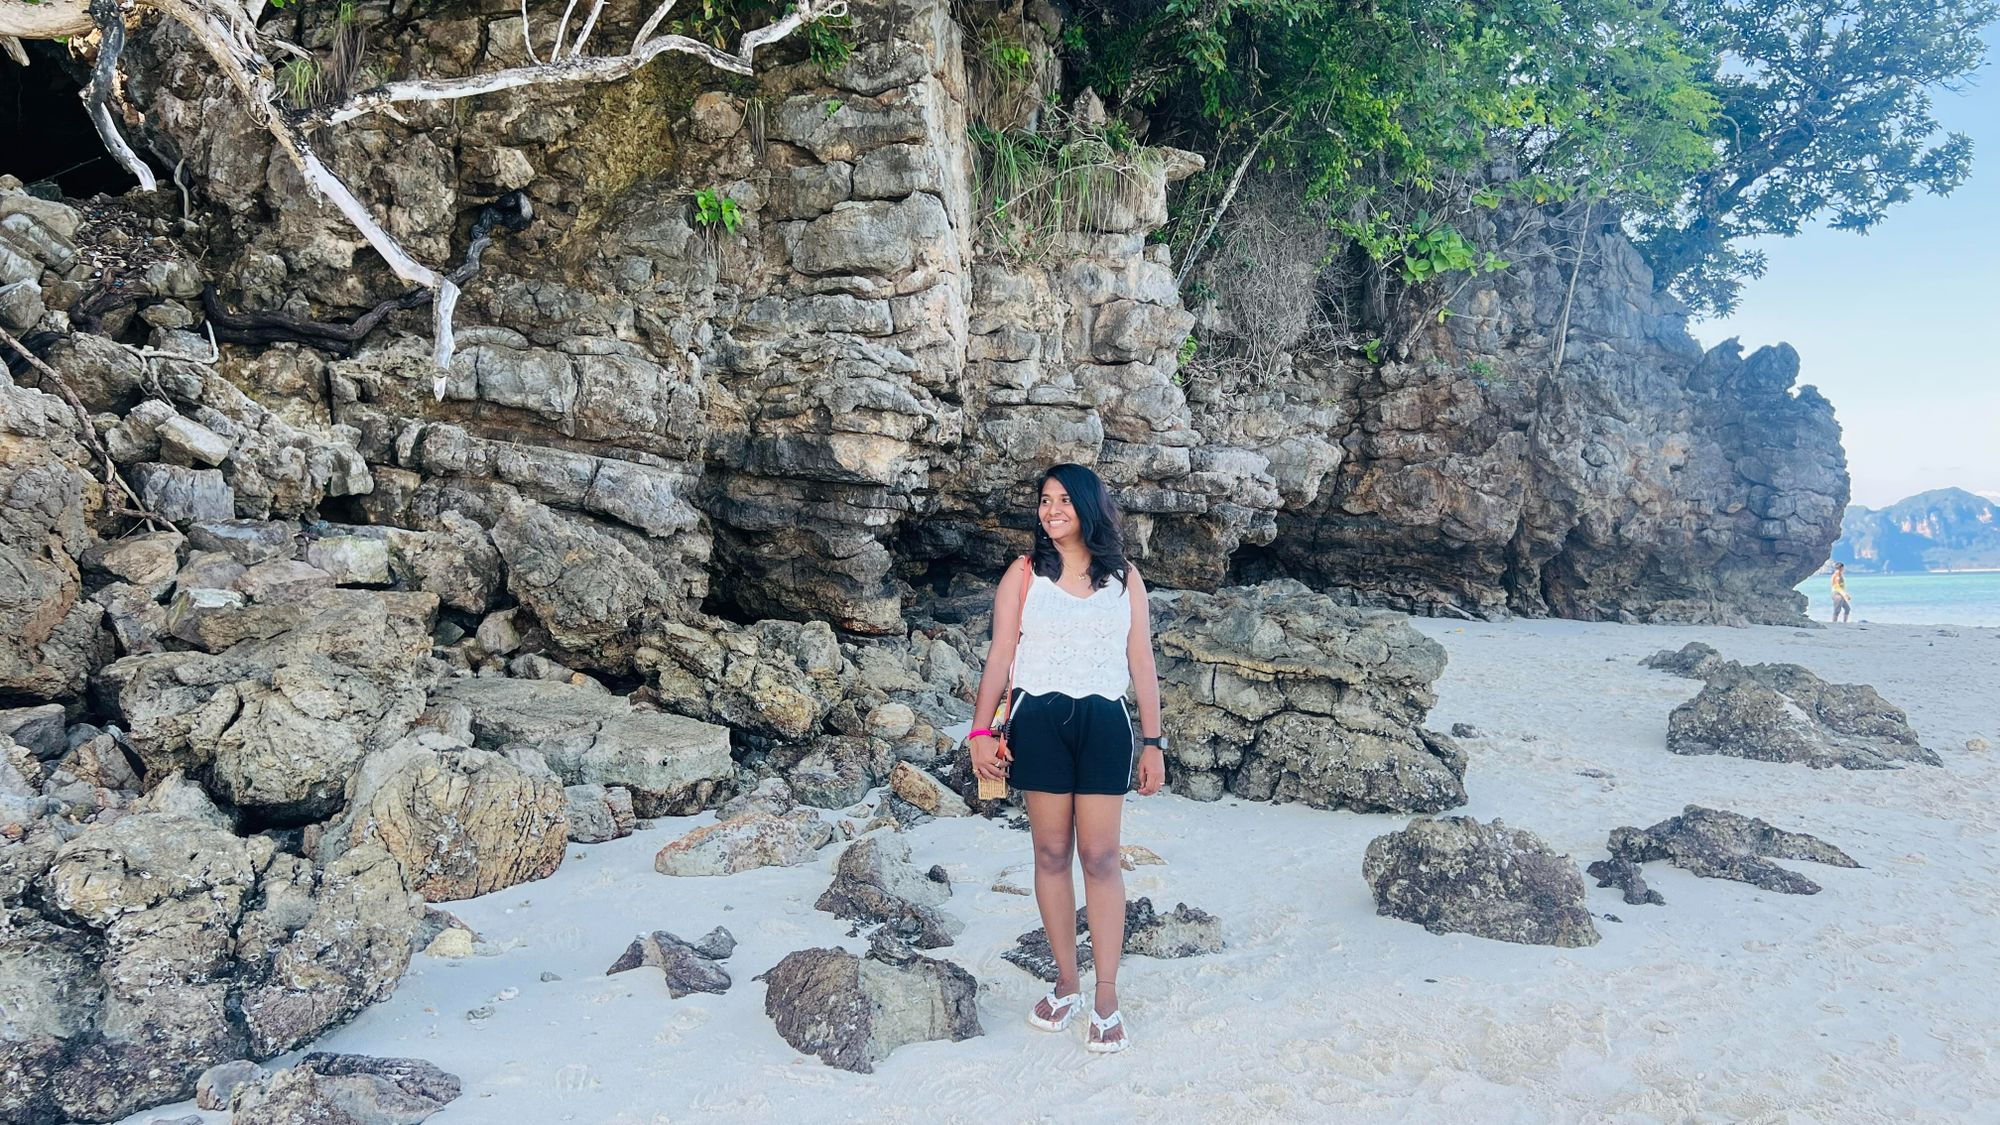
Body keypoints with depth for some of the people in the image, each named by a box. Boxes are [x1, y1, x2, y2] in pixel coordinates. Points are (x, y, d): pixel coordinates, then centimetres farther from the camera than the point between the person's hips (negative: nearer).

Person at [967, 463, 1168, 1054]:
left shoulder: (1124, 577, 7)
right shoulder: (1025, 573, 5)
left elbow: (1141, 662, 8)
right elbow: (1000, 655, 3)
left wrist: (1153, 743, 6)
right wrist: (981, 729, -6)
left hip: (1104, 723, 0)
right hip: (1038, 721, 0)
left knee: (1100, 856, -2)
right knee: (1052, 853, 5)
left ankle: (1107, 1000, 5)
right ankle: (1066, 985, 18)